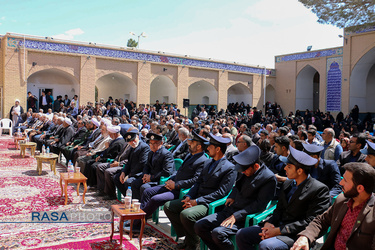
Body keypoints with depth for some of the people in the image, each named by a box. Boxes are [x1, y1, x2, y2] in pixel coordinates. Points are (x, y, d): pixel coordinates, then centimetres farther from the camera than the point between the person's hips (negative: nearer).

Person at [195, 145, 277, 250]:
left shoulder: (269, 178, -13)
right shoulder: (247, 172, 9)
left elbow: (259, 204, -17)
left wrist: (236, 216, -21)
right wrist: (232, 196, 7)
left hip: (245, 217, -8)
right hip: (229, 210, 8)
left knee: (218, 233, -30)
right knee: (199, 226, -5)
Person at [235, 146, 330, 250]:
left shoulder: (320, 189, -12)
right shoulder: (287, 184, 13)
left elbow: (310, 222, -17)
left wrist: (279, 230, -19)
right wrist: (268, 222, -6)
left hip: (296, 234, -8)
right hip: (276, 225, 8)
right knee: (241, 235, -2)